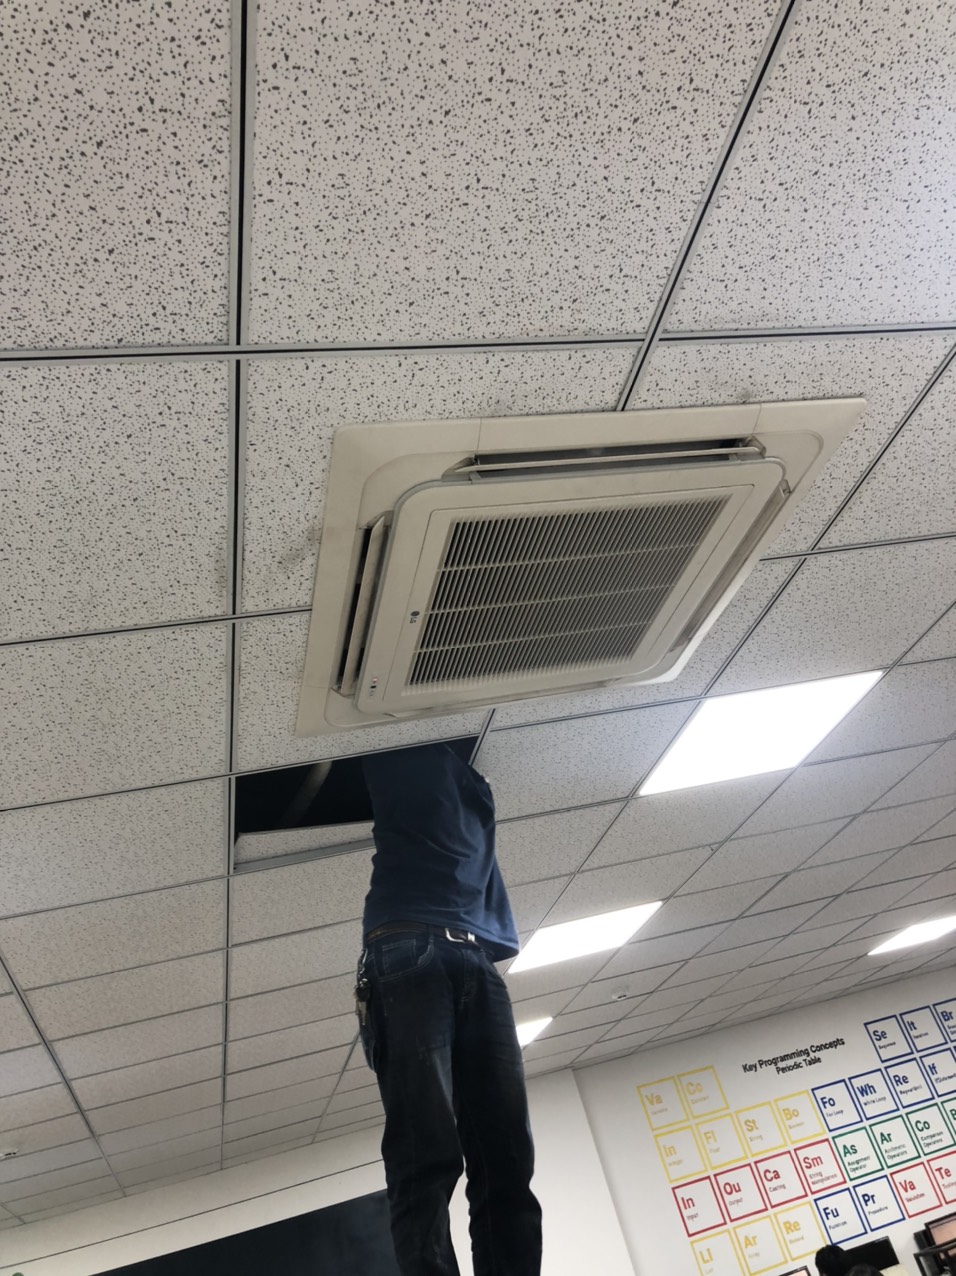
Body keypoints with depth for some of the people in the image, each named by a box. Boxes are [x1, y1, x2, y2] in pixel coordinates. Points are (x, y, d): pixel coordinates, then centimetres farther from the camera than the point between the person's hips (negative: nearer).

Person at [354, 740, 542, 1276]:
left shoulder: (476, 785, 31)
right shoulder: (403, 759, 17)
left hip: (480, 966, 5)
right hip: (408, 956, -5)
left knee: (507, 1162, -8)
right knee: (426, 1158, -18)